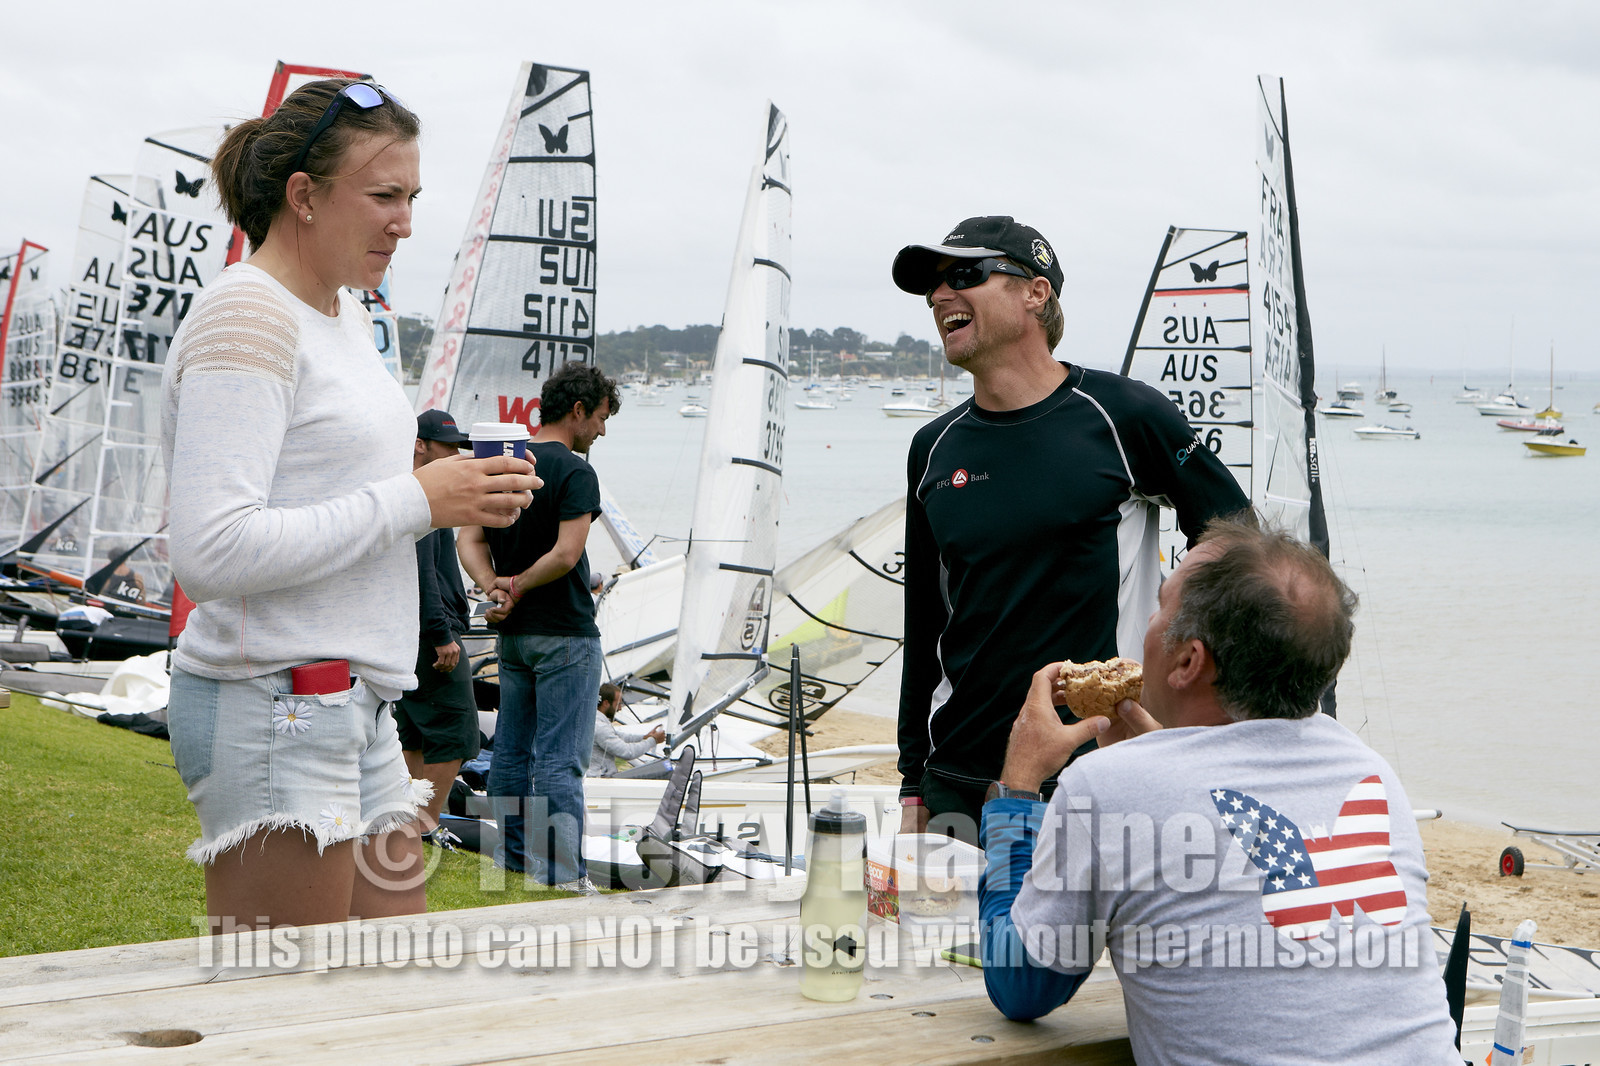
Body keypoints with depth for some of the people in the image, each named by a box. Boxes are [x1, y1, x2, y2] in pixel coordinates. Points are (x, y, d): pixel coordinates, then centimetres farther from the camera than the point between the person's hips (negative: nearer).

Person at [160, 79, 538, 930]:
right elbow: (212, 550, -23)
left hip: (357, 702, 10)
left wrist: (460, 496, 5)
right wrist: (416, 500, -18)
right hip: (274, 708, -10)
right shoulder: (245, 316, -13)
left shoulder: (347, 313, 16)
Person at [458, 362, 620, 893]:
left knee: (511, 753, 13)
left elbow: (470, 540, 5)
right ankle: (564, 878, -4)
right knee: (561, 759, -6)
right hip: (565, 632, -8)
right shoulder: (575, 472, -14)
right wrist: (518, 588, -9)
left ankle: (512, 861, 19)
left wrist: (495, 589, -9)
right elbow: (566, 554, -22)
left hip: (512, 633, 8)